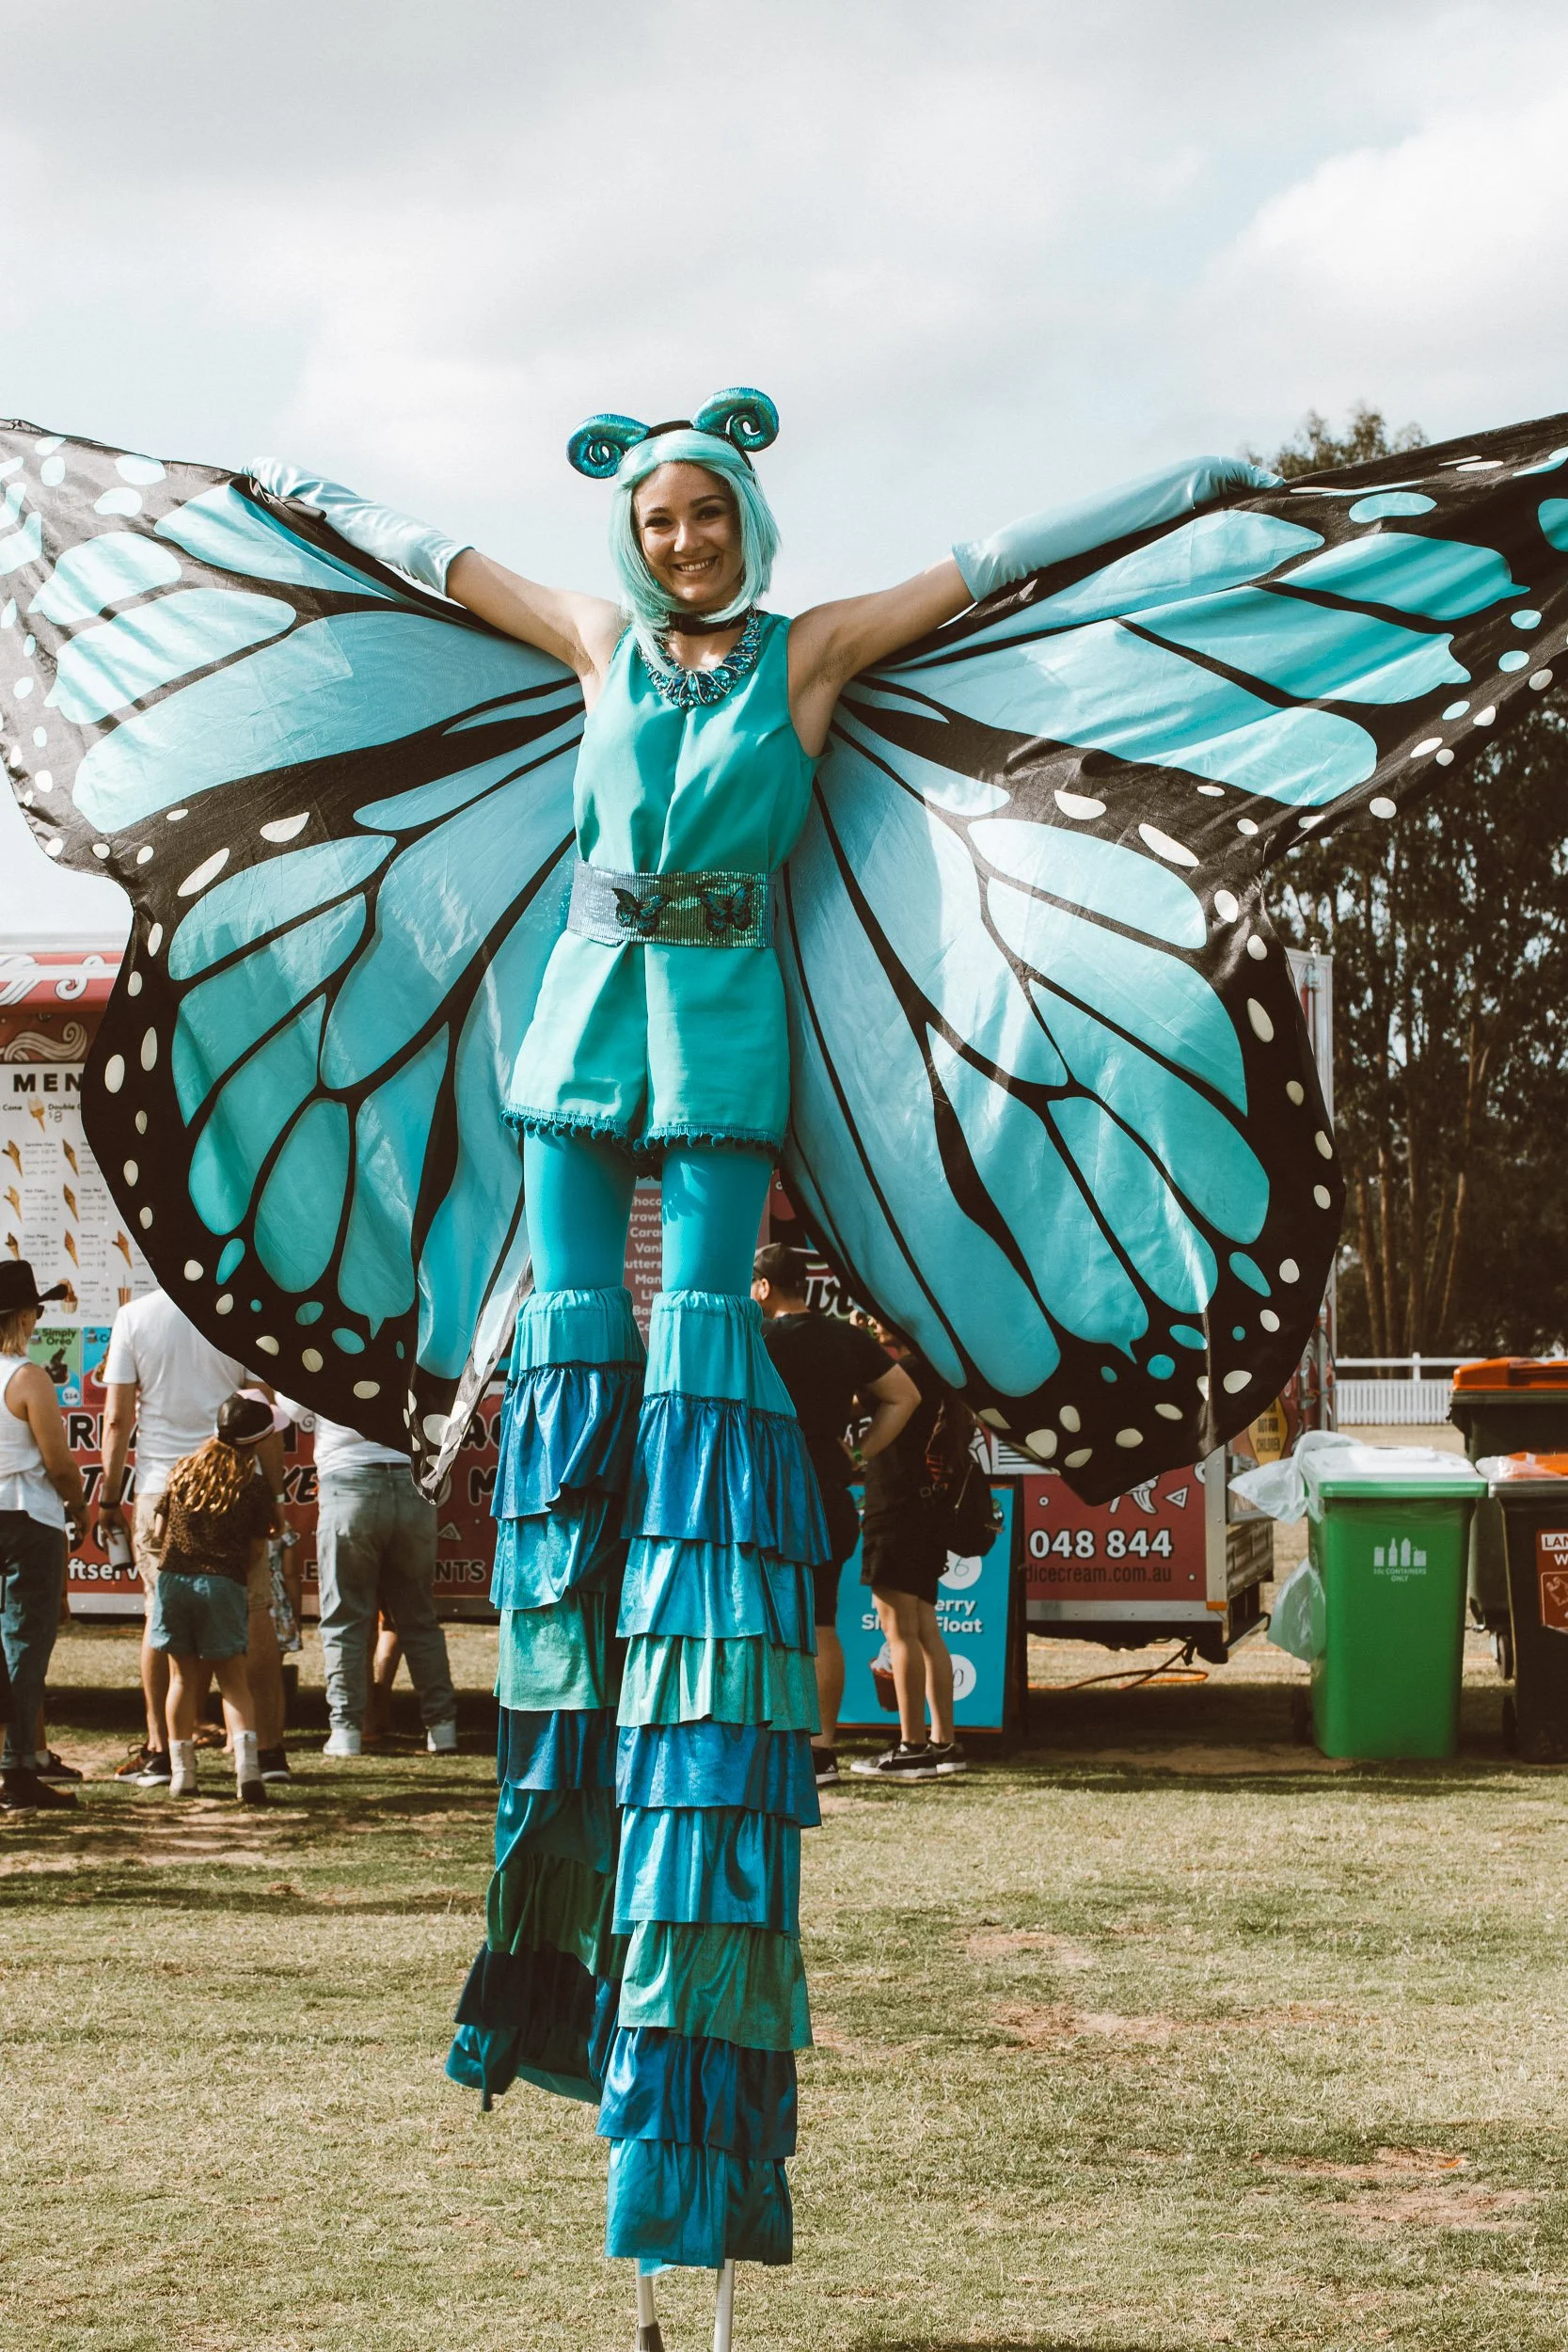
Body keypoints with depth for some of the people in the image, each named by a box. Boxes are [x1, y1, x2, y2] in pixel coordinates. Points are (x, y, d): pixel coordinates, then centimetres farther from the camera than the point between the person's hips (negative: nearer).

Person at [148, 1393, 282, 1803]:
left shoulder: (181, 1471, 8)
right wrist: (248, 1582, 16)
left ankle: (181, 1772, 11)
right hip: (225, 1584, -3)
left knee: (183, 1676, 10)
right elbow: (257, 1552, -1)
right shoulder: (255, 1485, -2)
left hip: (172, 1579, 3)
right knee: (233, 1679, 3)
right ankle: (247, 1766, -13)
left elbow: (158, 1532, 11)